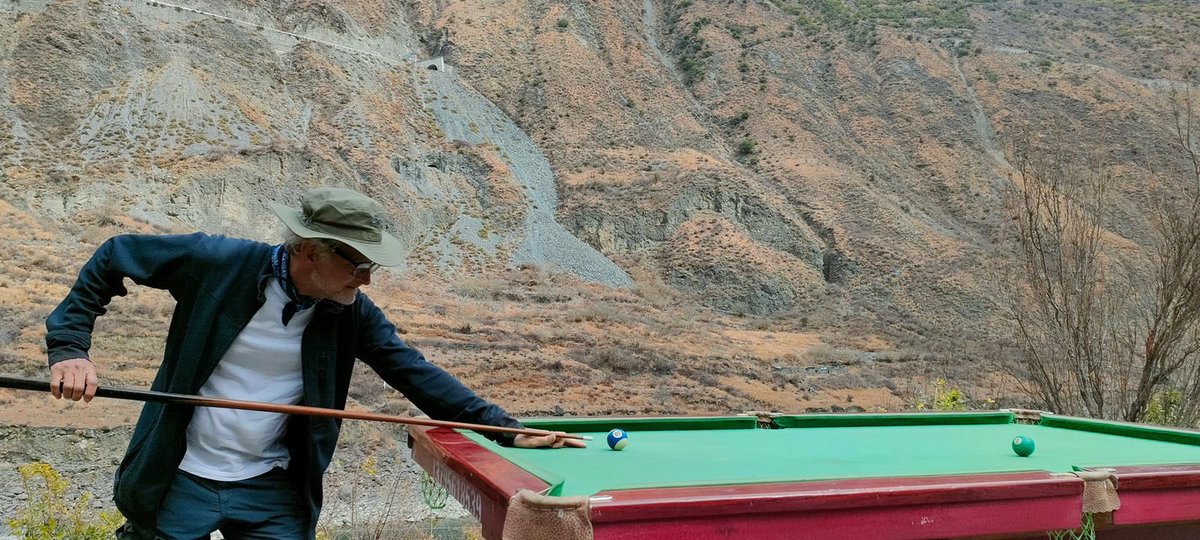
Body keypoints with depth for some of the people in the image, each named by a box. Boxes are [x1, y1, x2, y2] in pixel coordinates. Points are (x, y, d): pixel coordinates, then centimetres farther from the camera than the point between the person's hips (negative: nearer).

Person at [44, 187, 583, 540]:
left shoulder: (353, 314, -8)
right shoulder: (219, 263, -17)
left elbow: (415, 373, -7)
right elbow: (114, 256, -3)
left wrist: (503, 426, -14)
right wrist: (70, 346, -13)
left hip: (271, 490, 3)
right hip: (181, 482, -2)